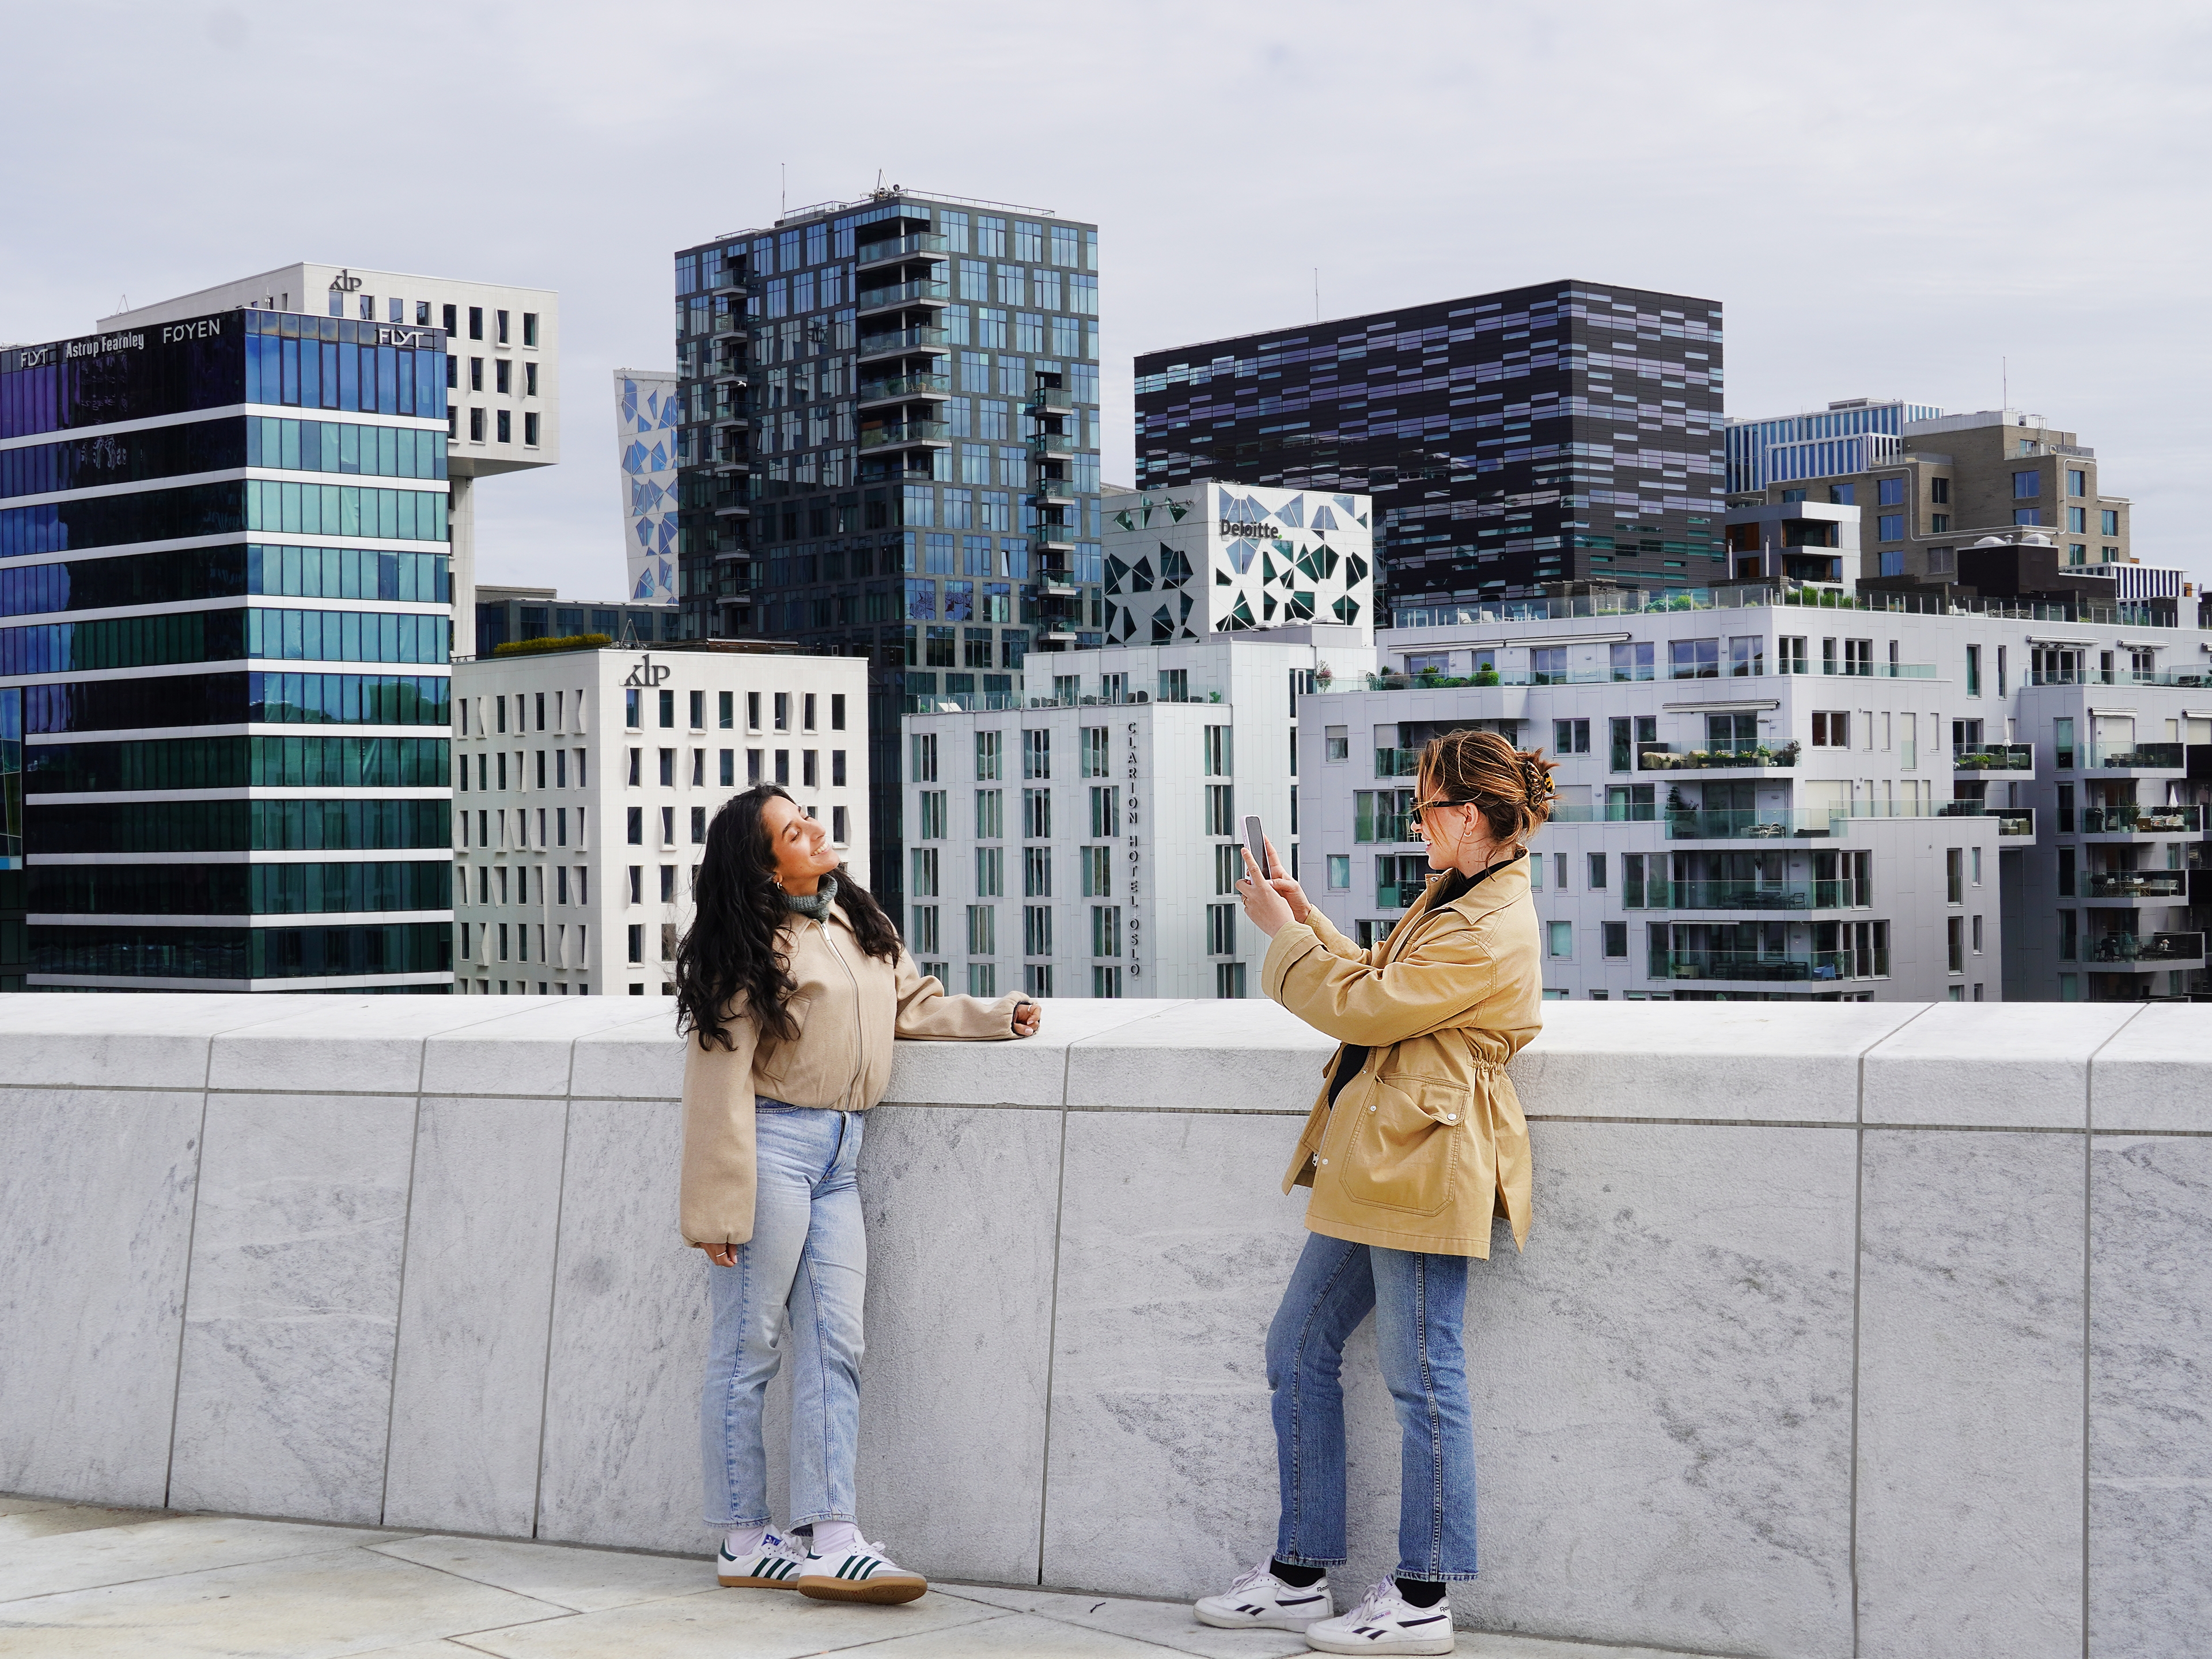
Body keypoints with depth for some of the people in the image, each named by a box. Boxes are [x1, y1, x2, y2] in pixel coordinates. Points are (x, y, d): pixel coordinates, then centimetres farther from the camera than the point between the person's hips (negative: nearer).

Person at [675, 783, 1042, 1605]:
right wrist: (723, 1206, -15)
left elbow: (912, 1004, 26)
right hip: (774, 1145, -7)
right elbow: (720, 1076, -11)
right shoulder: (752, 945, -9)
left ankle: (831, 1540, 1)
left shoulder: (854, 920, 12)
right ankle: (742, 1541, 9)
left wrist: (997, 1015, 11)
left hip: (839, 1152, 7)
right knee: (750, 1345, 1)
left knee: (834, 1345, 2)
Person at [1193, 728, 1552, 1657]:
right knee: (1299, 1351, 13)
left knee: (1422, 1376, -3)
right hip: (1374, 1164, 11)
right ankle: (1298, 1575, 20)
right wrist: (1303, 915, 19)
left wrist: (1281, 932, -6)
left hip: (1420, 1165, -11)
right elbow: (1378, 981, 23)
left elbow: (1365, 1005, -17)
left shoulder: (1490, 931, -18)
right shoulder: (1451, 899, 15)